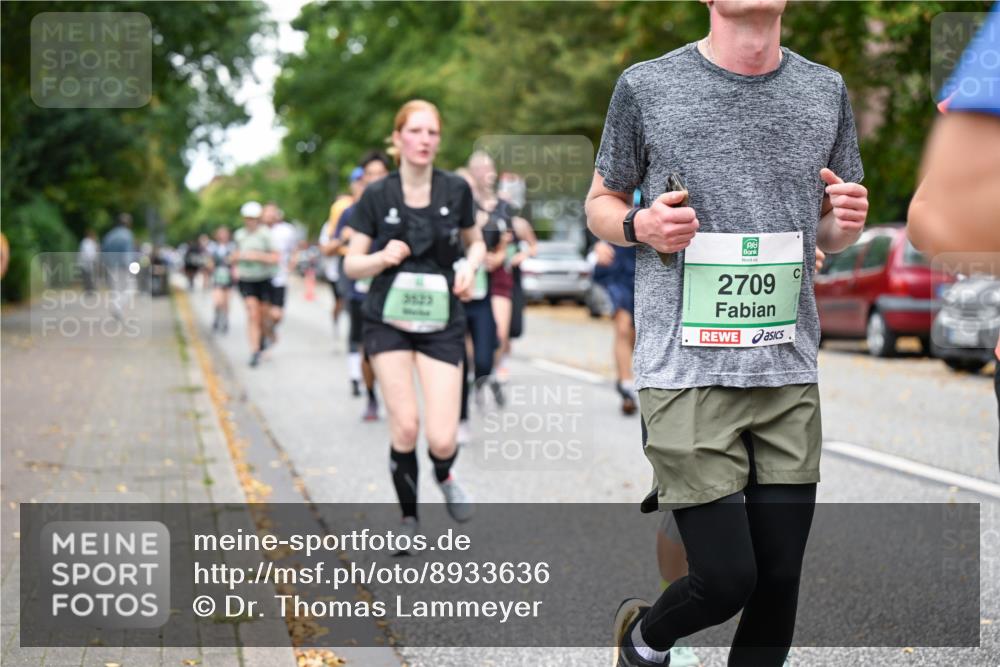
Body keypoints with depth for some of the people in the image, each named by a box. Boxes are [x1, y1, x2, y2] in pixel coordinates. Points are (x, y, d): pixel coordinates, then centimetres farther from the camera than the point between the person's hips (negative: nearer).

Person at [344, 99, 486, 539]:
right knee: (405, 427, -11)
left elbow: (475, 242, 17)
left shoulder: (455, 190, 0)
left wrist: (470, 267, -5)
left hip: (441, 324, 1)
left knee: (441, 440, -11)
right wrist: (382, 257, -19)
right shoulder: (376, 196, -3)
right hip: (389, 321, -1)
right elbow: (351, 264, 2)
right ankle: (408, 520, 12)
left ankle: (444, 476, 26)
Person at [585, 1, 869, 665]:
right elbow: (600, 204, 10)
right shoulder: (647, 86, -1)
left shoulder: (826, 90, 9)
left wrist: (847, 221, -4)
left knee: (780, 583, 5)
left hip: (790, 373, 4)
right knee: (727, 578, -6)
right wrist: (640, 225, -12)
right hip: (688, 372, -4)